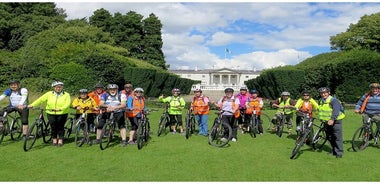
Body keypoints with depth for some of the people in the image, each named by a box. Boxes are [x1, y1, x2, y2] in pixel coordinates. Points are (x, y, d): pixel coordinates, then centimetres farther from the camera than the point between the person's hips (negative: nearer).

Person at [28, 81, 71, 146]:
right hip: (51, 114, 1)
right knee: (53, 126, 3)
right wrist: (32, 105, -12)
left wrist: (60, 108, -31)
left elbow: (67, 104, -14)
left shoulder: (66, 95, 0)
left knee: (60, 127, 3)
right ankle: (54, 139, 21)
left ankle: (60, 140, 17)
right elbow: (41, 99, 0)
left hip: (62, 114, -1)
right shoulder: (49, 94, 6)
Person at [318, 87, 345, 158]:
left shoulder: (333, 100, -18)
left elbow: (336, 110, -32)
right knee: (329, 137, 14)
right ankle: (333, 151, 27)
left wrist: (332, 119, -44)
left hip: (336, 121, -8)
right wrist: (321, 118, 21)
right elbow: (320, 110, 23)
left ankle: (339, 152, -1)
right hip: (327, 122, 8)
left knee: (338, 137, -7)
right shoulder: (320, 101, 8)